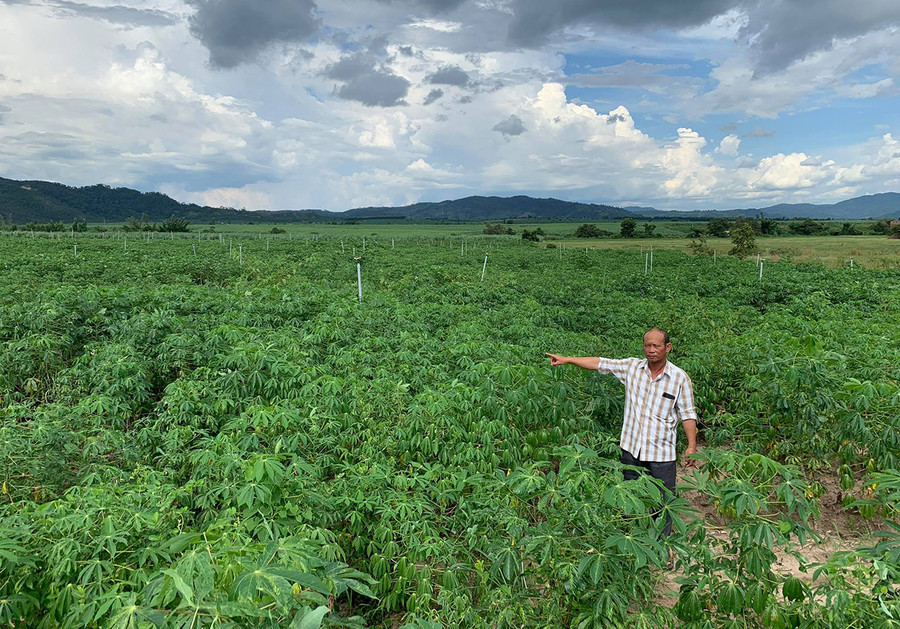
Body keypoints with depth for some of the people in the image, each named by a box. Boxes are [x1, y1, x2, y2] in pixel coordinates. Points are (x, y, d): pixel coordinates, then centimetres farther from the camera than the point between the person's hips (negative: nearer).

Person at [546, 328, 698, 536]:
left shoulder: (680, 378, -5)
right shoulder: (632, 367, -1)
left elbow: (687, 414, 0)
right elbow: (600, 363, 0)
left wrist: (692, 445, -7)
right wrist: (567, 359, -5)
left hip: (661, 453, -2)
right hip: (631, 447, 3)